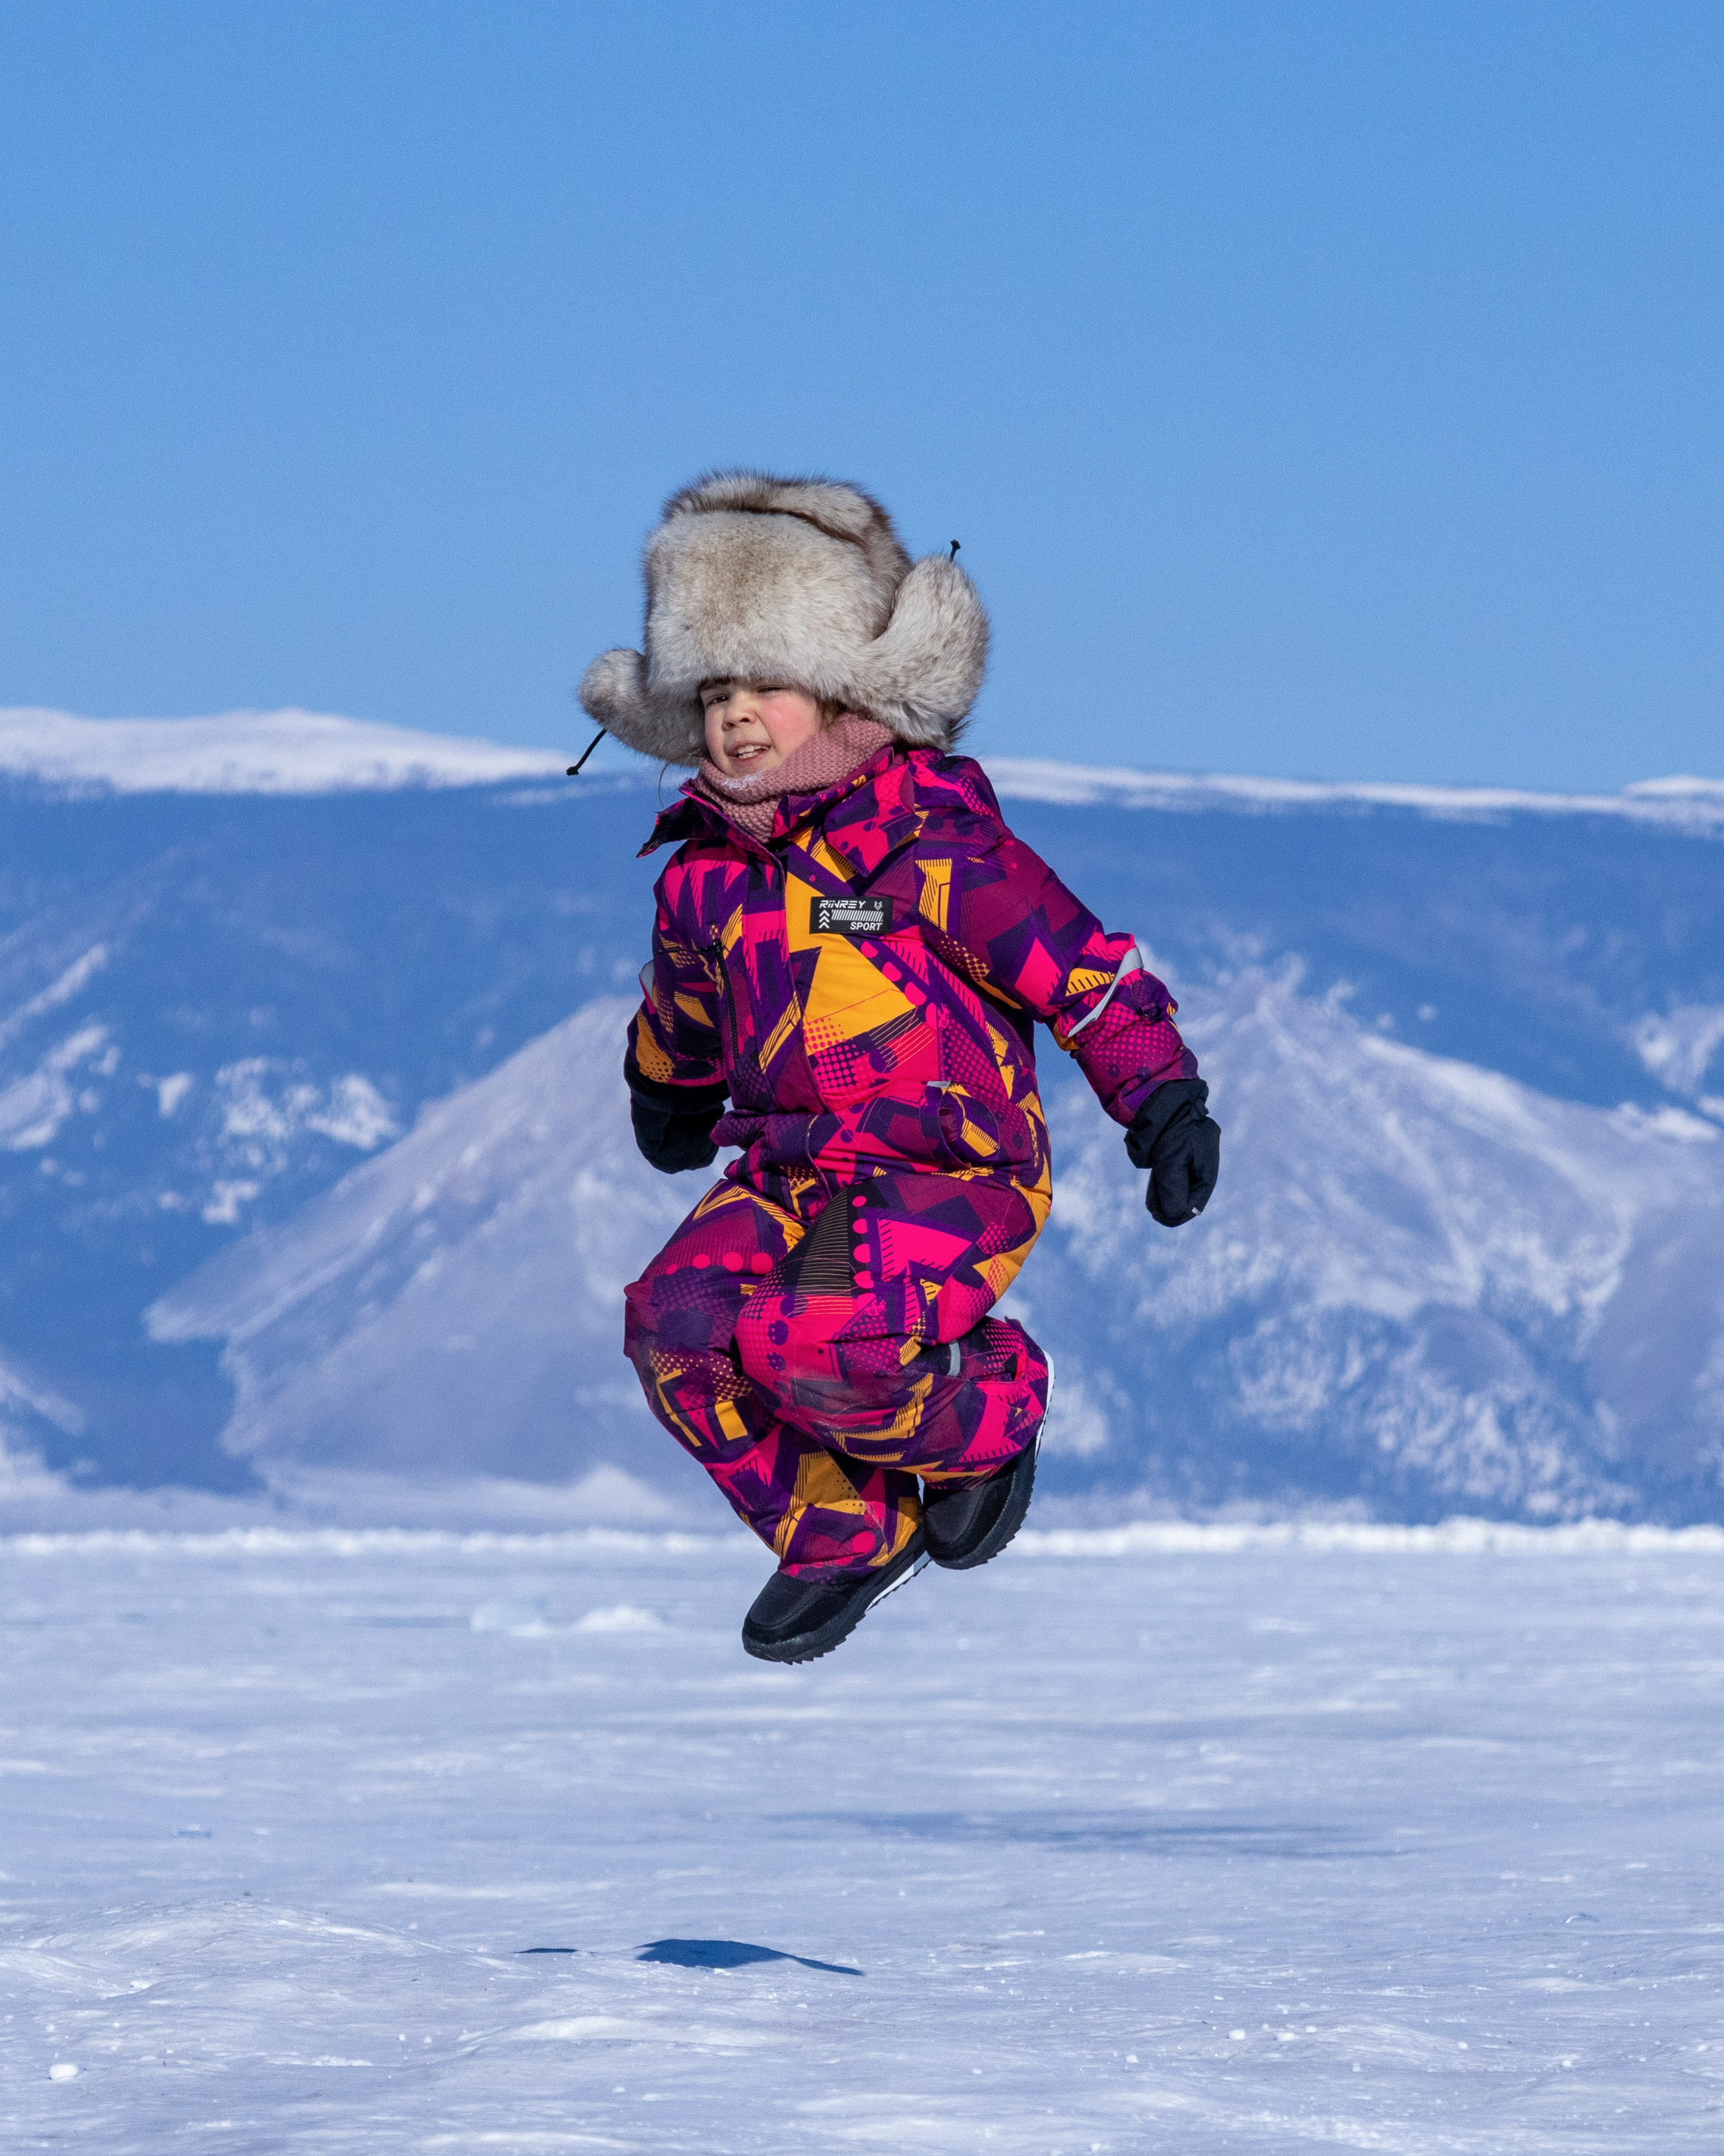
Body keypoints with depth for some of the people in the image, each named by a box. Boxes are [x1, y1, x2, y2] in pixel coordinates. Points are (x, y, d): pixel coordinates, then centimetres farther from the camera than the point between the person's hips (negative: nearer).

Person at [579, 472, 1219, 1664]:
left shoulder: (929, 840, -11)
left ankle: (991, 1416, 4)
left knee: (818, 1350, -31)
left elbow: (1081, 967, -9)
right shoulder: (709, 873, 9)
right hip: (790, 1172, 6)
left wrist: (1165, 1103, -15)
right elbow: (682, 1011, 32)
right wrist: (671, 1103, 49)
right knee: (676, 1324, -20)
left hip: (951, 1175, -6)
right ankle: (844, 1537, 1)